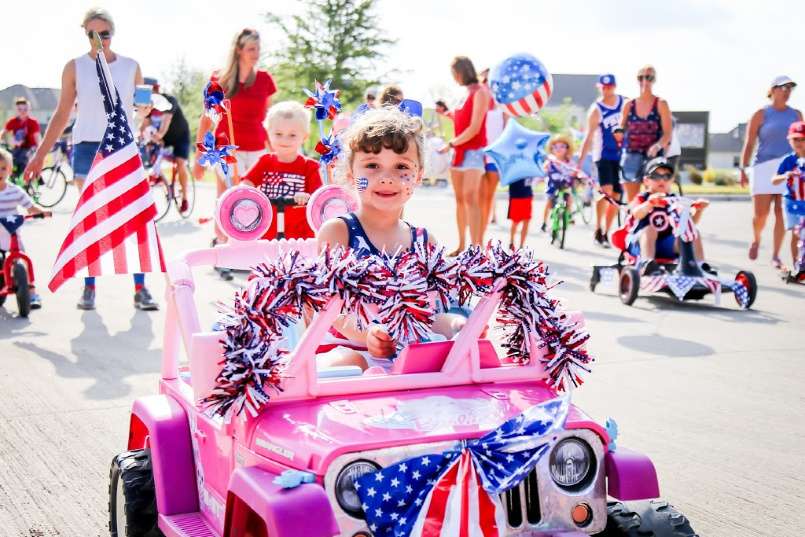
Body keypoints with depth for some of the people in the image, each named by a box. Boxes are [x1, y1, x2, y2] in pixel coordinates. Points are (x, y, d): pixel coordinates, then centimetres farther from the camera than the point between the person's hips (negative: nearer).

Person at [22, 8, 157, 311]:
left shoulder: (131, 67, 8)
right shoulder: (75, 68, 4)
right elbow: (62, 114, 6)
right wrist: (40, 154, 3)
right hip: (87, 146, -1)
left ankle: (140, 290, -2)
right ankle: (89, 289, 7)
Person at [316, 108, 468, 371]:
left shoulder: (425, 241, 15)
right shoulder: (337, 231, 1)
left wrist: (455, 324, -13)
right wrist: (364, 332, -32)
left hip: (409, 354, 6)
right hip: (348, 347, -6)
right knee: (346, 364, -39)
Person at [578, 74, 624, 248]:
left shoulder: (626, 103, 2)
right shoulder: (596, 110, -9)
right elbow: (589, 137, -13)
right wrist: (579, 162, -20)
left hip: (622, 156, 4)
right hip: (604, 156, -4)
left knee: (616, 197, 5)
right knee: (606, 191, -24)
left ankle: (606, 234, 16)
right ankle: (598, 230, -13)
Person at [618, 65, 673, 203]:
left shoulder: (661, 104, 0)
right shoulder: (629, 105, 8)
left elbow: (667, 134, -5)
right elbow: (621, 129, 13)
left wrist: (657, 146, -25)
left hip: (653, 157, -3)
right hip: (631, 157, 3)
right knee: (631, 201, 5)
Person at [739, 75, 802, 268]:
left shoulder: (796, 115, 12)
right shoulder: (761, 115, 2)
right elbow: (749, 144, -1)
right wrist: (743, 170, -10)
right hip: (764, 167, -2)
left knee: (782, 213, -4)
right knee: (761, 213, -6)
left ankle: (775, 255, 4)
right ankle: (756, 239, 26)